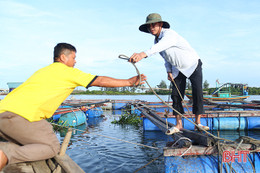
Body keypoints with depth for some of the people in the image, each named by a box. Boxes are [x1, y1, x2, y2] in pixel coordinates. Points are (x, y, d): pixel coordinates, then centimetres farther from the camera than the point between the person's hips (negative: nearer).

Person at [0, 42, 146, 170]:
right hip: (21, 114, -9)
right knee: (52, 147, 2)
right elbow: (101, 81, 4)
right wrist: (129, 82, 12)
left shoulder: (44, 70, 25)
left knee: (25, 145, 25)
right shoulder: (68, 71, 3)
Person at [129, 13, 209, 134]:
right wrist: (169, 71, -2)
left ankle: (197, 122, 0)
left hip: (193, 66, -6)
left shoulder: (169, 34, -29)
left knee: (197, 93, -12)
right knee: (176, 95, -3)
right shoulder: (156, 40, -3)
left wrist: (143, 54, -70)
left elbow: (162, 45, -54)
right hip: (178, 69, 7)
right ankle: (178, 124, 2)